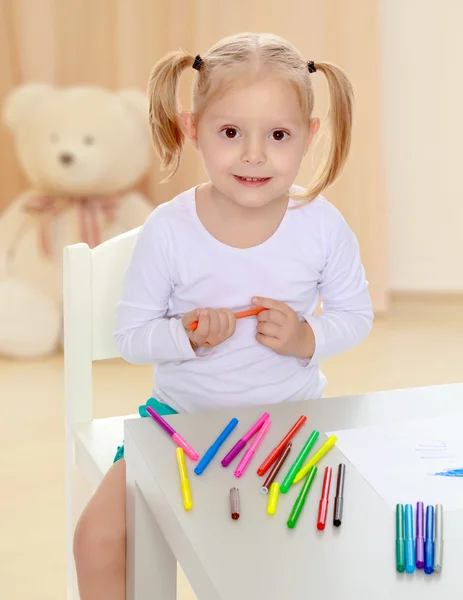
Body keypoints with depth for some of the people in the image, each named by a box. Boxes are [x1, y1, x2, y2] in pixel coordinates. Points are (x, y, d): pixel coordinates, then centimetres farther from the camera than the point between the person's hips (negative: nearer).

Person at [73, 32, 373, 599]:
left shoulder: (322, 225, -12)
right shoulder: (167, 230, -14)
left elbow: (355, 313, 2)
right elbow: (129, 335, -7)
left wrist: (308, 339, -19)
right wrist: (185, 335, -27)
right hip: (183, 413, 0)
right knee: (96, 538, -11)